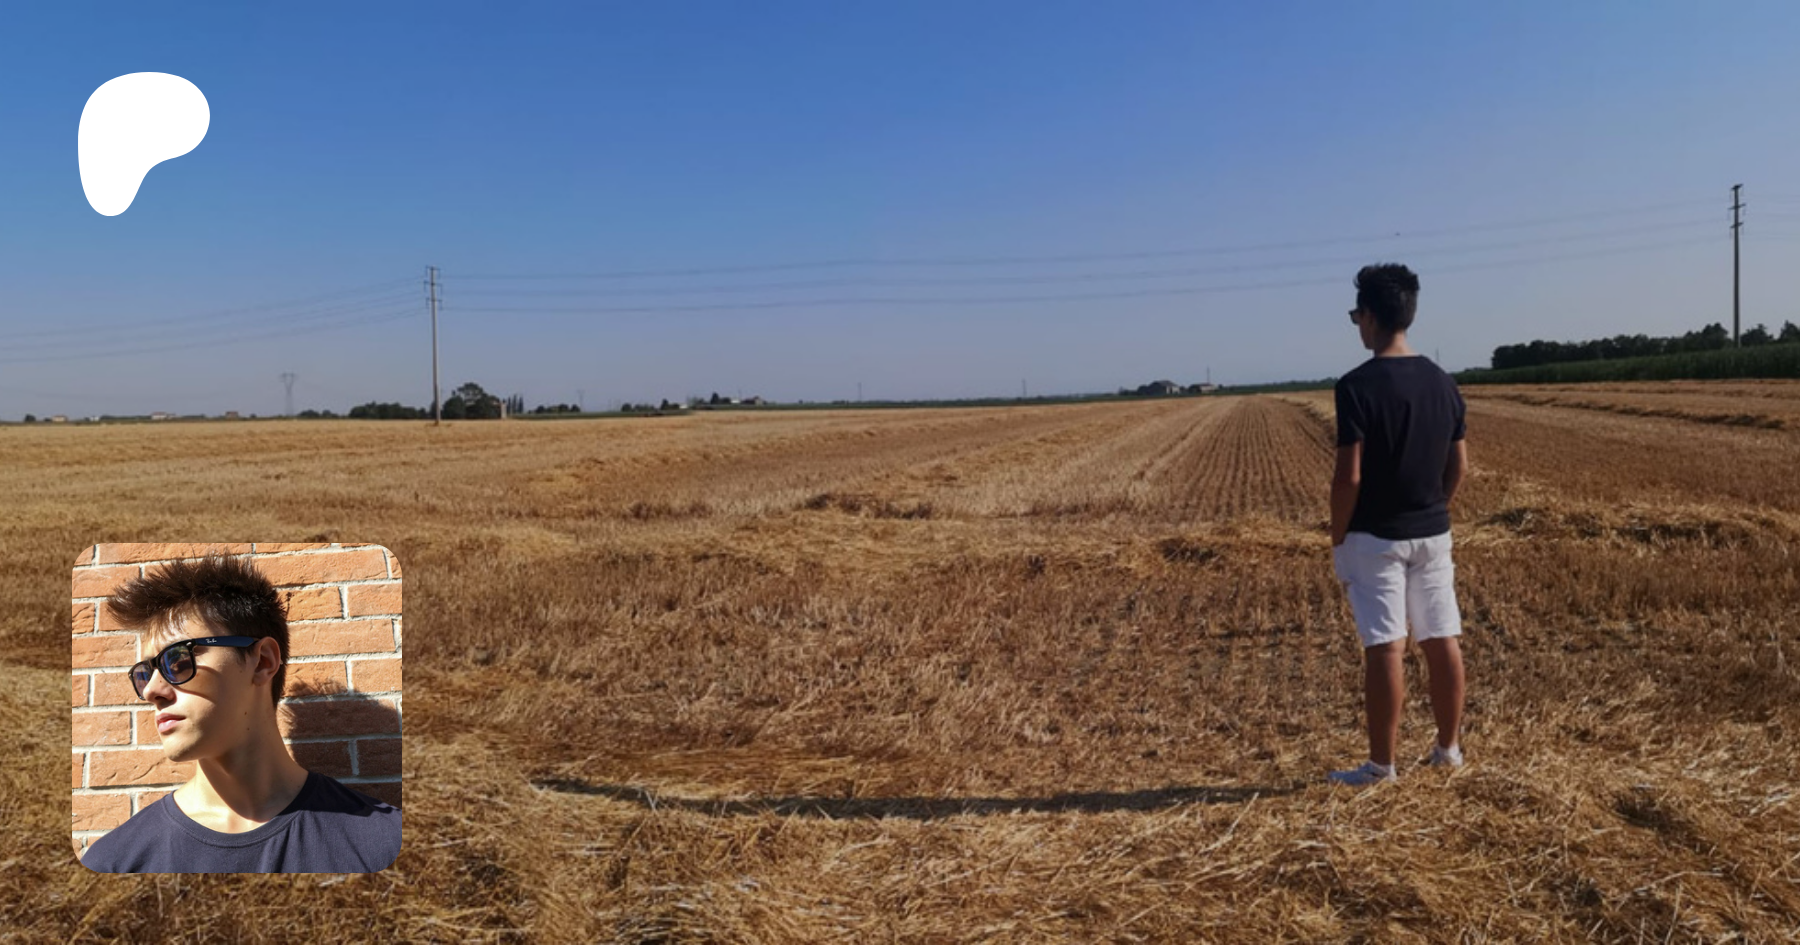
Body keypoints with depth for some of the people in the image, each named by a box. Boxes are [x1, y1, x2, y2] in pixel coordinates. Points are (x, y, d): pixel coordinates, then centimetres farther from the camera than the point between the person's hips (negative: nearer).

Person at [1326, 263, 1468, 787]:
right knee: (1442, 641, 12)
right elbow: (1459, 464, 9)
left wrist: (1337, 538, -6)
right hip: (1433, 533, 6)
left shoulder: (1357, 385, -16)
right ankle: (1448, 747, 24)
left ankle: (1381, 763, 6)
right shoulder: (1442, 382, 5)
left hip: (1375, 537, -6)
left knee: (1384, 648, -2)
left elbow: (1349, 476, -17)